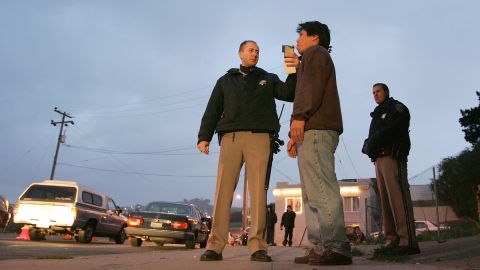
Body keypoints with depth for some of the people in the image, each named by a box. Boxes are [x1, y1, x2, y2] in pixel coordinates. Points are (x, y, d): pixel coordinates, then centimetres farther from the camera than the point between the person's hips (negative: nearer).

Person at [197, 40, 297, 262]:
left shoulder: (268, 79, 23)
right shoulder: (225, 81, 24)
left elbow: (288, 94, 7)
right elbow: (212, 111, 14)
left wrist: (294, 73, -9)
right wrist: (204, 137, 1)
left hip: (259, 137, 0)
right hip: (230, 137, 0)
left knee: (258, 190, -7)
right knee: (223, 189, -8)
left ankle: (257, 246, -7)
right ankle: (215, 245, -8)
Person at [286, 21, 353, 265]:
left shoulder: (315, 52, 9)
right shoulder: (313, 58, 36)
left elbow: (312, 85, -11)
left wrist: (299, 116, -21)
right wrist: (296, 136, 23)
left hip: (316, 129, -10)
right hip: (313, 130, 10)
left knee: (321, 191, -17)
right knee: (312, 194, 4)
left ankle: (336, 248, -20)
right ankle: (321, 248, 2)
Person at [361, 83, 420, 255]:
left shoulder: (397, 108, 7)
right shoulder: (377, 114, 31)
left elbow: (393, 130, -11)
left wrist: (372, 143, -10)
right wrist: (368, 146, -1)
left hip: (392, 156, -8)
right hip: (379, 159, 8)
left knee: (398, 196, -17)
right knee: (385, 200, 0)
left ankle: (407, 241, -21)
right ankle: (392, 240, -1)